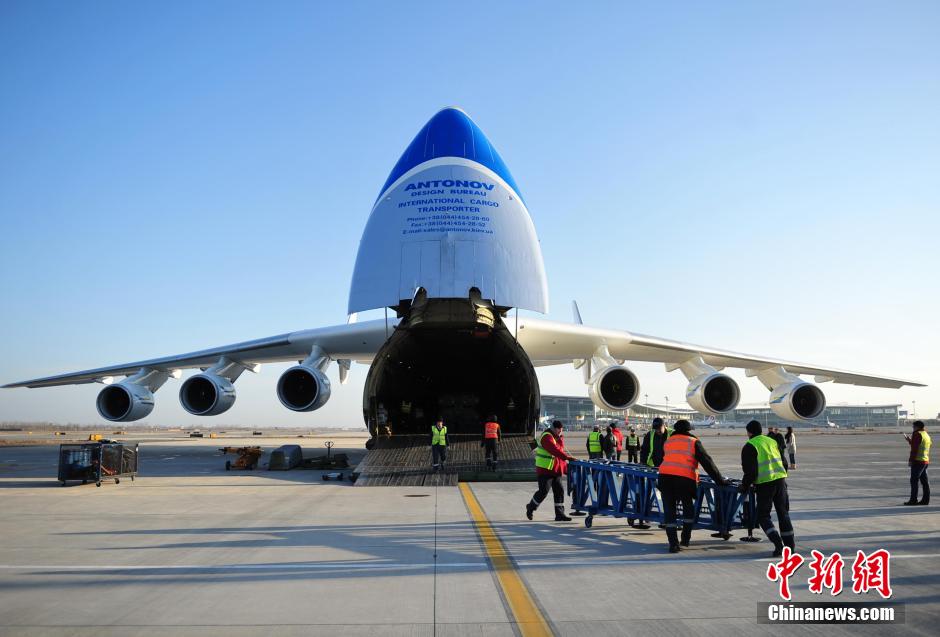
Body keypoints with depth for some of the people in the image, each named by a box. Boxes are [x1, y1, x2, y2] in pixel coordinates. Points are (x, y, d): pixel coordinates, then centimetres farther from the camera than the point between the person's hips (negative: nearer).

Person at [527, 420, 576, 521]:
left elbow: (560, 451, 12)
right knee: (543, 491, -4)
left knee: (559, 490, 4)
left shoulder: (559, 437, 12)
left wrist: (565, 467, 5)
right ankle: (531, 507, 19)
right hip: (545, 469, -9)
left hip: (556, 469, 9)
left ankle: (559, 514, 7)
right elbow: (555, 450, -30)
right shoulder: (546, 437, -17)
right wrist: (568, 457, -38)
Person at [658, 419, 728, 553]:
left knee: (669, 510, 8)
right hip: (685, 480, -2)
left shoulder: (667, 442, 21)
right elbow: (707, 462, 4)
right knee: (688, 508, 21)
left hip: (665, 476, 2)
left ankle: (673, 543, 3)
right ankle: (685, 538, 24)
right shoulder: (693, 442, 9)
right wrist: (720, 480, 6)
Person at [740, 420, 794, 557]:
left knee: (763, 515, 6)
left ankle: (778, 543, -10)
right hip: (780, 480, 5)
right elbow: (783, 462, 20)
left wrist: (744, 486, 4)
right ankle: (790, 544, 18)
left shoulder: (749, 447, -4)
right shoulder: (773, 442, 16)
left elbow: (750, 471, -9)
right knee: (783, 513, 16)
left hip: (764, 484, -5)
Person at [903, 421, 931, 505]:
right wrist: (910, 441, 28)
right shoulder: (926, 435, 16)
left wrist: (910, 460, -14)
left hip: (918, 461, -9)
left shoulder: (917, 434, -12)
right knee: (924, 481, 9)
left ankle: (913, 500, -7)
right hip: (925, 461, 9)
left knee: (914, 480, -6)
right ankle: (926, 500, 10)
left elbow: (914, 449, -16)